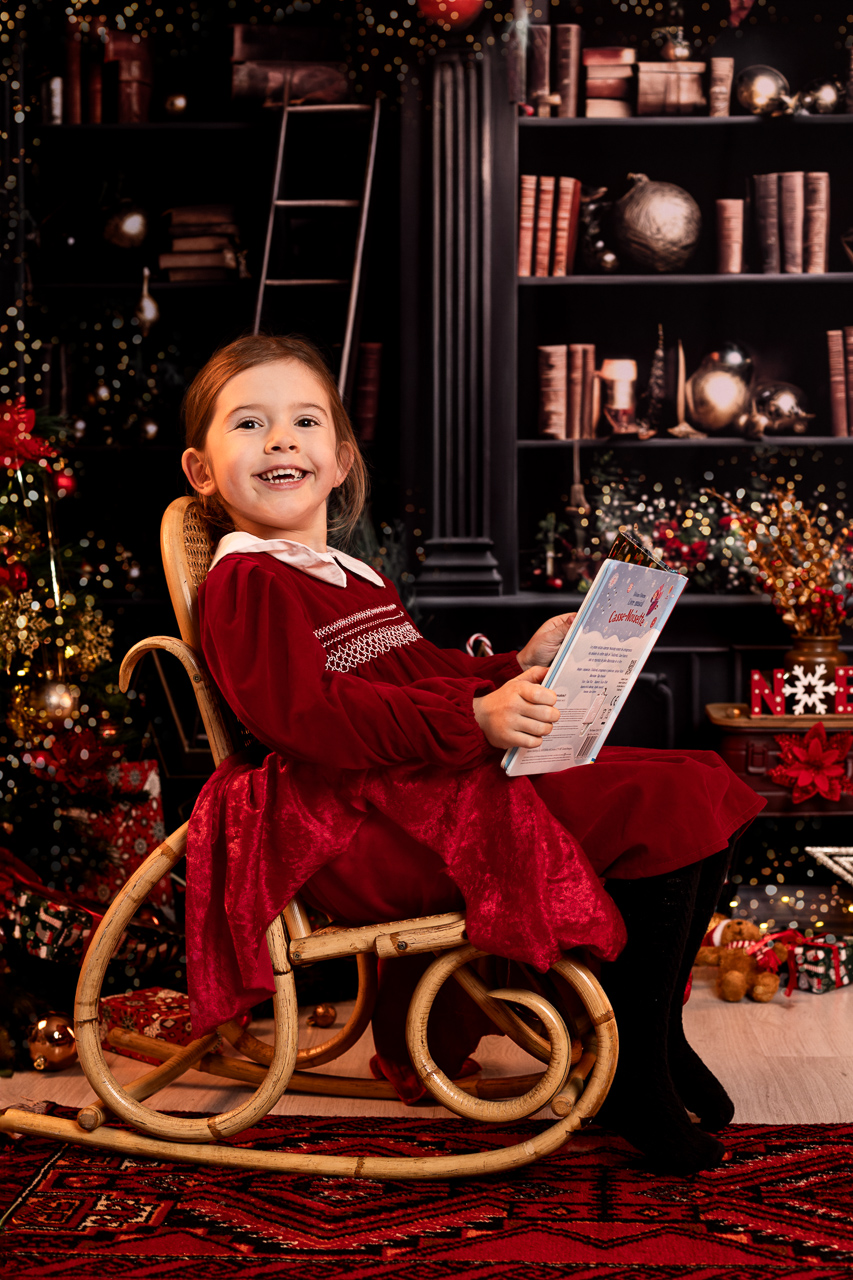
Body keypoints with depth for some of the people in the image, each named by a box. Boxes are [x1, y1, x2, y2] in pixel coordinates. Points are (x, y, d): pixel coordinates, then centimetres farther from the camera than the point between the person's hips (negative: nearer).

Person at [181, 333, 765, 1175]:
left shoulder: (356, 582, 26)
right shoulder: (245, 583, -7)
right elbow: (306, 714, -20)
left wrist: (519, 668, 14)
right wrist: (473, 721, -27)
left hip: (445, 785, 10)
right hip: (365, 828, -10)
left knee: (697, 791, 5)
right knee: (658, 811, -21)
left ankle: (656, 1030, 17)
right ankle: (636, 1074, -7)